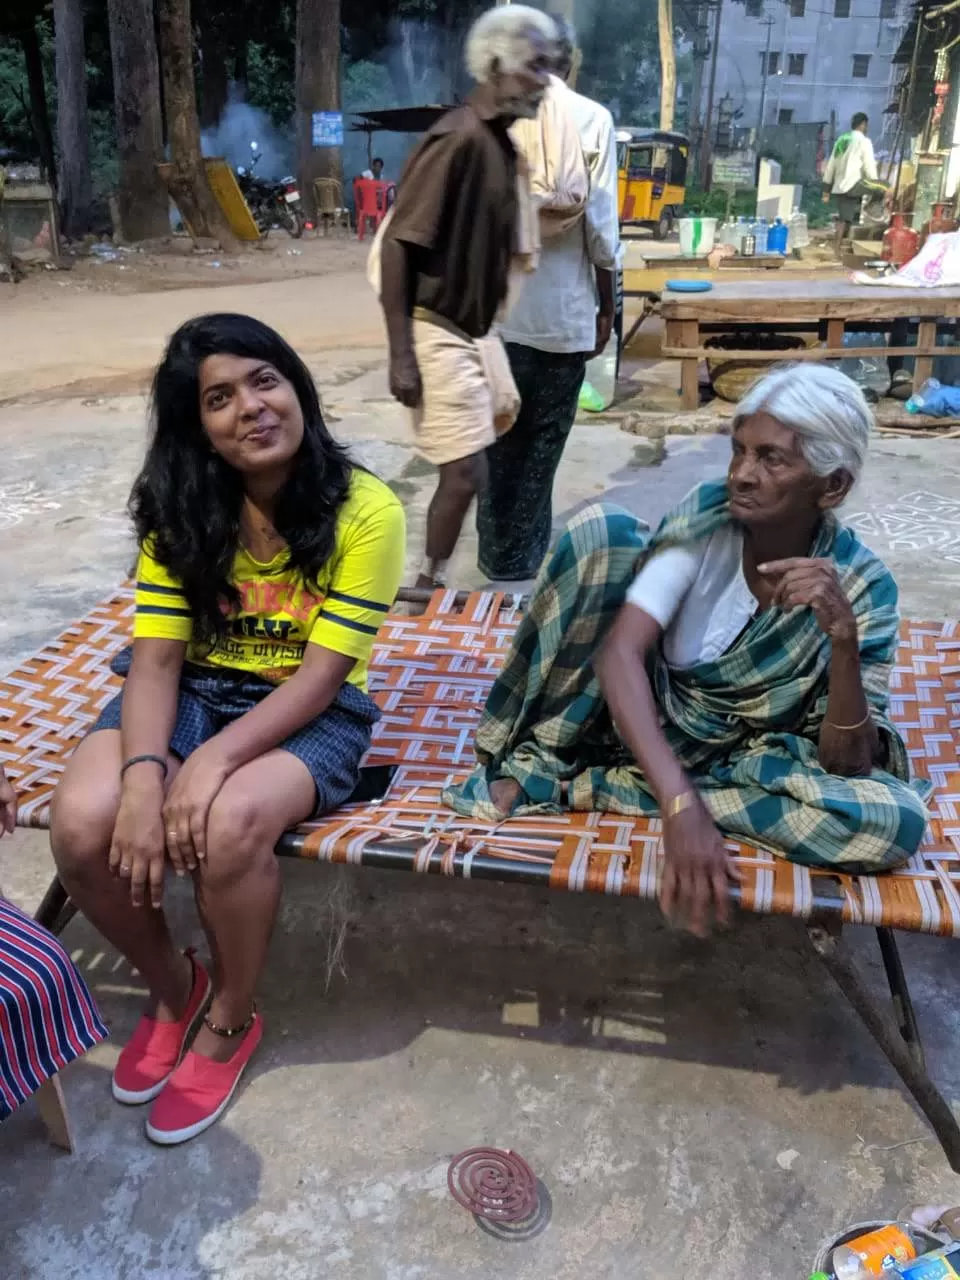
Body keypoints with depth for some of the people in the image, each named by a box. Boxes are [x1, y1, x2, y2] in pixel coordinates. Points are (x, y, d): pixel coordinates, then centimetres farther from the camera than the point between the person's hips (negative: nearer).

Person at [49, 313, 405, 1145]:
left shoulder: (365, 510, -15)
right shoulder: (180, 509, -4)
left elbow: (321, 675, -18)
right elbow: (155, 660, -9)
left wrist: (216, 760, -29)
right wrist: (144, 773, -27)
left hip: (311, 711, -3)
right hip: (192, 693, 4)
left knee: (228, 824, -33)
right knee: (83, 824, -23)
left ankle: (230, 1020, 0)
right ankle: (171, 986, 9)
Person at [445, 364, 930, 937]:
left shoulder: (863, 586, -16)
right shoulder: (708, 514, -17)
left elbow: (848, 765, -20)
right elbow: (619, 652, -30)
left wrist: (844, 639, -37)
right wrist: (681, 804, -41)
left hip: (740, 761, 1)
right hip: (636, 715, -1)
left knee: (895, 821, -31)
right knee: (602, 528, -22)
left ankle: (586, 782, -25)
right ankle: (533, 759, -16)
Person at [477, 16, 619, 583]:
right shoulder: (592, 118, -3)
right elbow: (600, 225, -6)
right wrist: (607, 307, 4)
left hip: (493, 305, 3)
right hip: (562, 309, -2)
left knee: (499, 434, 14)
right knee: (543, 439, 9)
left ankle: (498, 552, 23)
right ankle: (522, 559, 16)